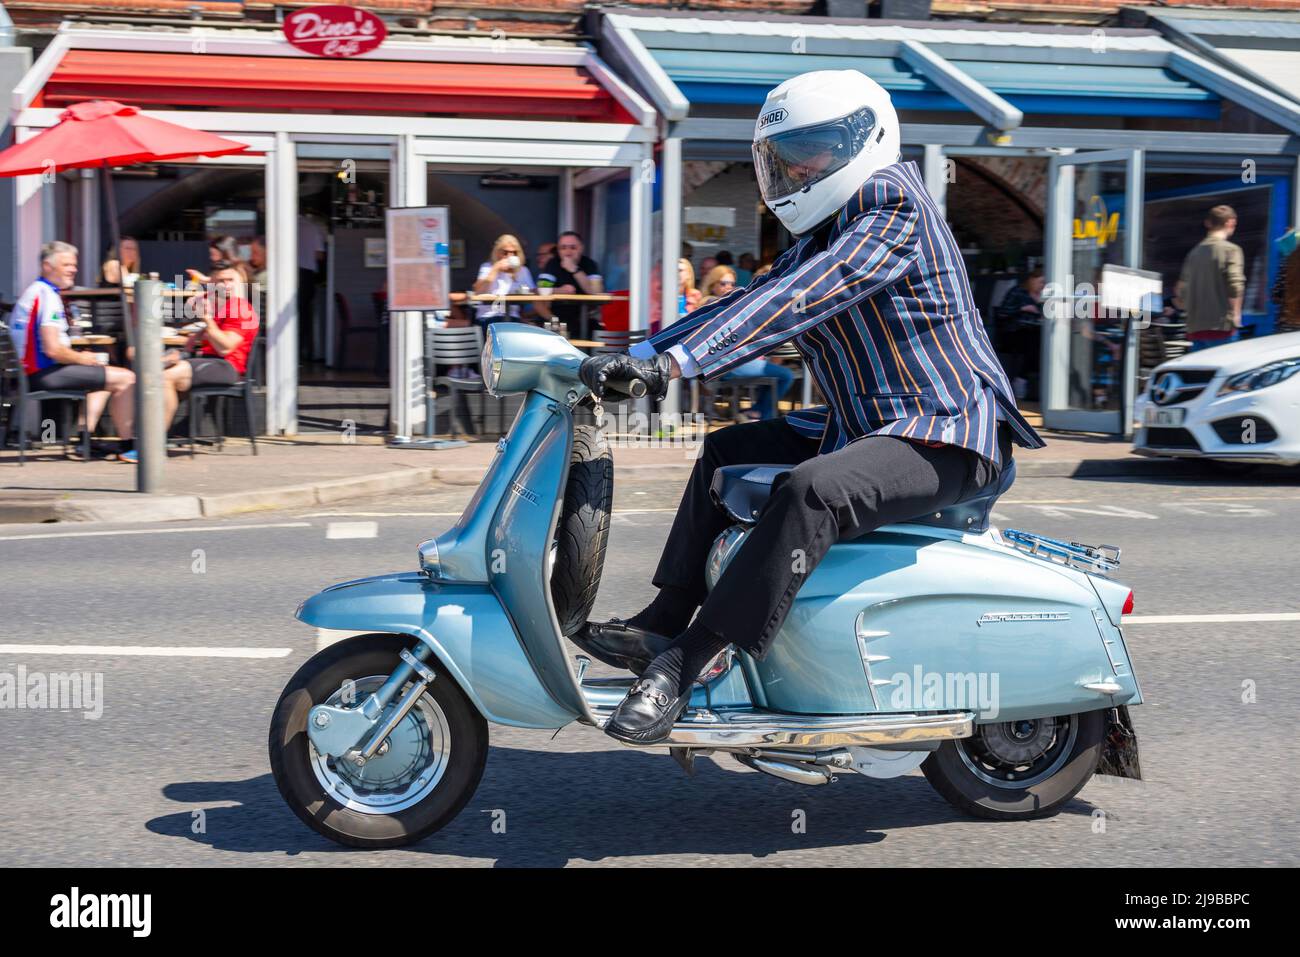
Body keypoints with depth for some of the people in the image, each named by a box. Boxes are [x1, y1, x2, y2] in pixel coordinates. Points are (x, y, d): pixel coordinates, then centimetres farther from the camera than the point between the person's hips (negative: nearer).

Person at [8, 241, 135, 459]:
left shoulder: (33, 292, 16)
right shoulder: (48, 296, -16)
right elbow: (53, 350, -24)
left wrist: (78, 356, 14)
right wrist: (81, 358, -6)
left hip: (31, 371, 11)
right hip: (44, 374, -11)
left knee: (104, 377, 30)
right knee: (125, 378, -13)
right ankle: (126, 445, -7)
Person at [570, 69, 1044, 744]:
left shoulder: (894, 208, -14)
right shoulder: (819, 236, 17)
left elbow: (796, 300, -26)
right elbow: (750, 303, 14)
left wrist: (674, 361, -32)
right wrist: (638, 355, 2)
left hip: (946, 434, -10)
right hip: (864, 427, 11)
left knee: (809, 492, -33)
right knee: (727, 450, 15)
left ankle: (682, 669, -30)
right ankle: (663, 623, 10)